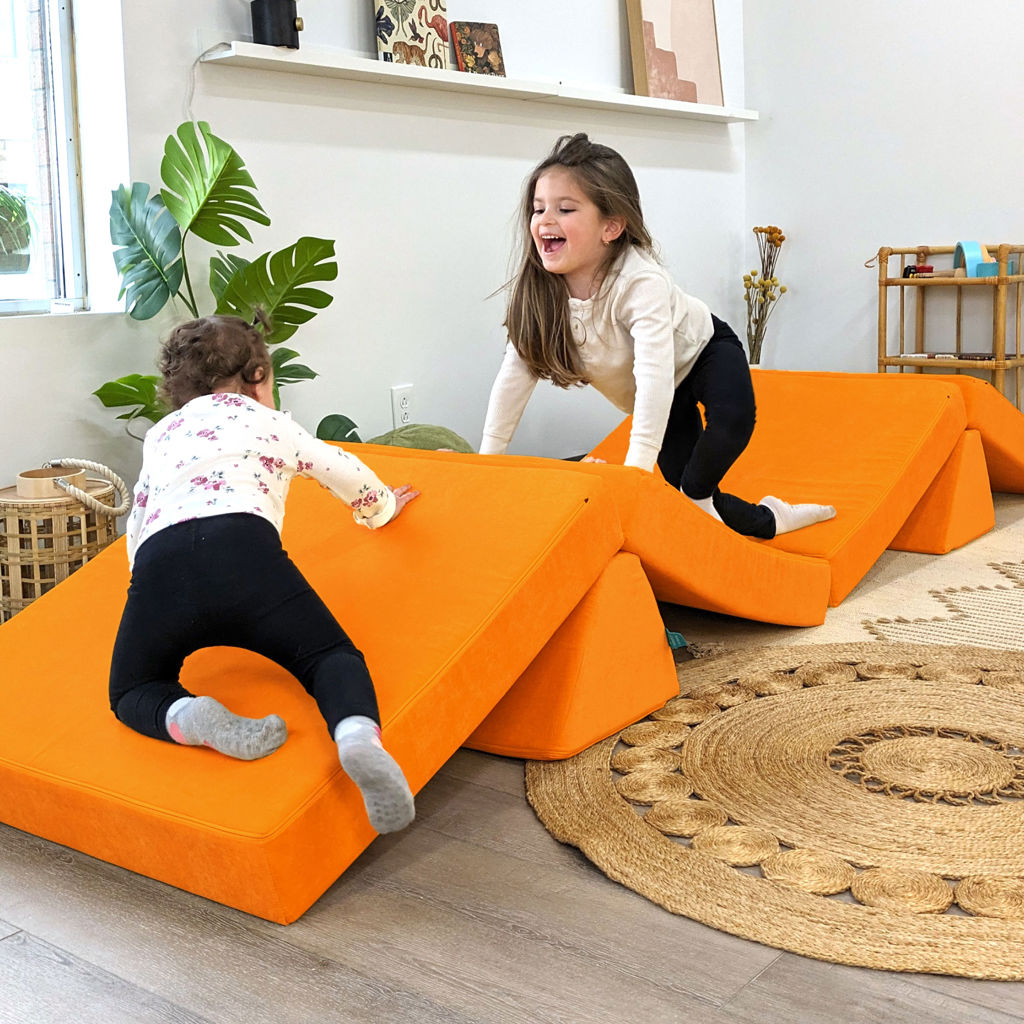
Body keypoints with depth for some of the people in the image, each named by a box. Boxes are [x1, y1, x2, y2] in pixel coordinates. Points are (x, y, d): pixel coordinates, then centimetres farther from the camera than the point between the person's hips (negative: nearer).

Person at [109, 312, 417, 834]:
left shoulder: (159, 435, 37)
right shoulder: (267, 421, 29)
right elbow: (347, 474, 40)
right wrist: (383, 504, 61)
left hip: (158, 566, 2)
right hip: (243, 548, -2)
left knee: (133, 693, 20)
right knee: (330, 655, 10)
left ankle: (189, 718, -16)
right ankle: (359, 735, -24)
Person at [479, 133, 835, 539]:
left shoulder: (640, 282, -40)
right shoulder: (540, 290, -24)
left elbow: (655, 373, -47)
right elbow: (516, 371, -17)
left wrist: (635, 468, -53)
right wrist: (487, 456, -16)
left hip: (702, 350, -5)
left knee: (733, 421, -34)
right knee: (681, 479, 0)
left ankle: (698, 495, -6)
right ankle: (767, 520, 26)